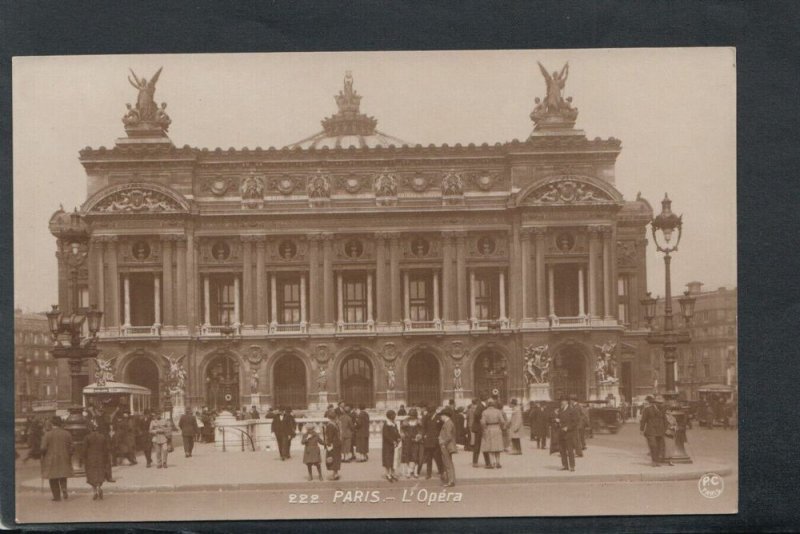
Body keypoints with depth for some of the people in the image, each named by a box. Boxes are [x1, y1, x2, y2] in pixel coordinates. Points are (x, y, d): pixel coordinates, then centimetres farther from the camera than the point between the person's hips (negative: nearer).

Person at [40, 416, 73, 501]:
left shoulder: (47, 434, -9)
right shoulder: (67, 434, 0)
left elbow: (44, 448, -11)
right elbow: (70, 447, 2)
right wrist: (69, 458, 13)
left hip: (51, 459, -3)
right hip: (64, 459, 3)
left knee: (53, 479, 6)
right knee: (63, 477, 15)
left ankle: (57, 496, 5)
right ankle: (64, 490, -9)